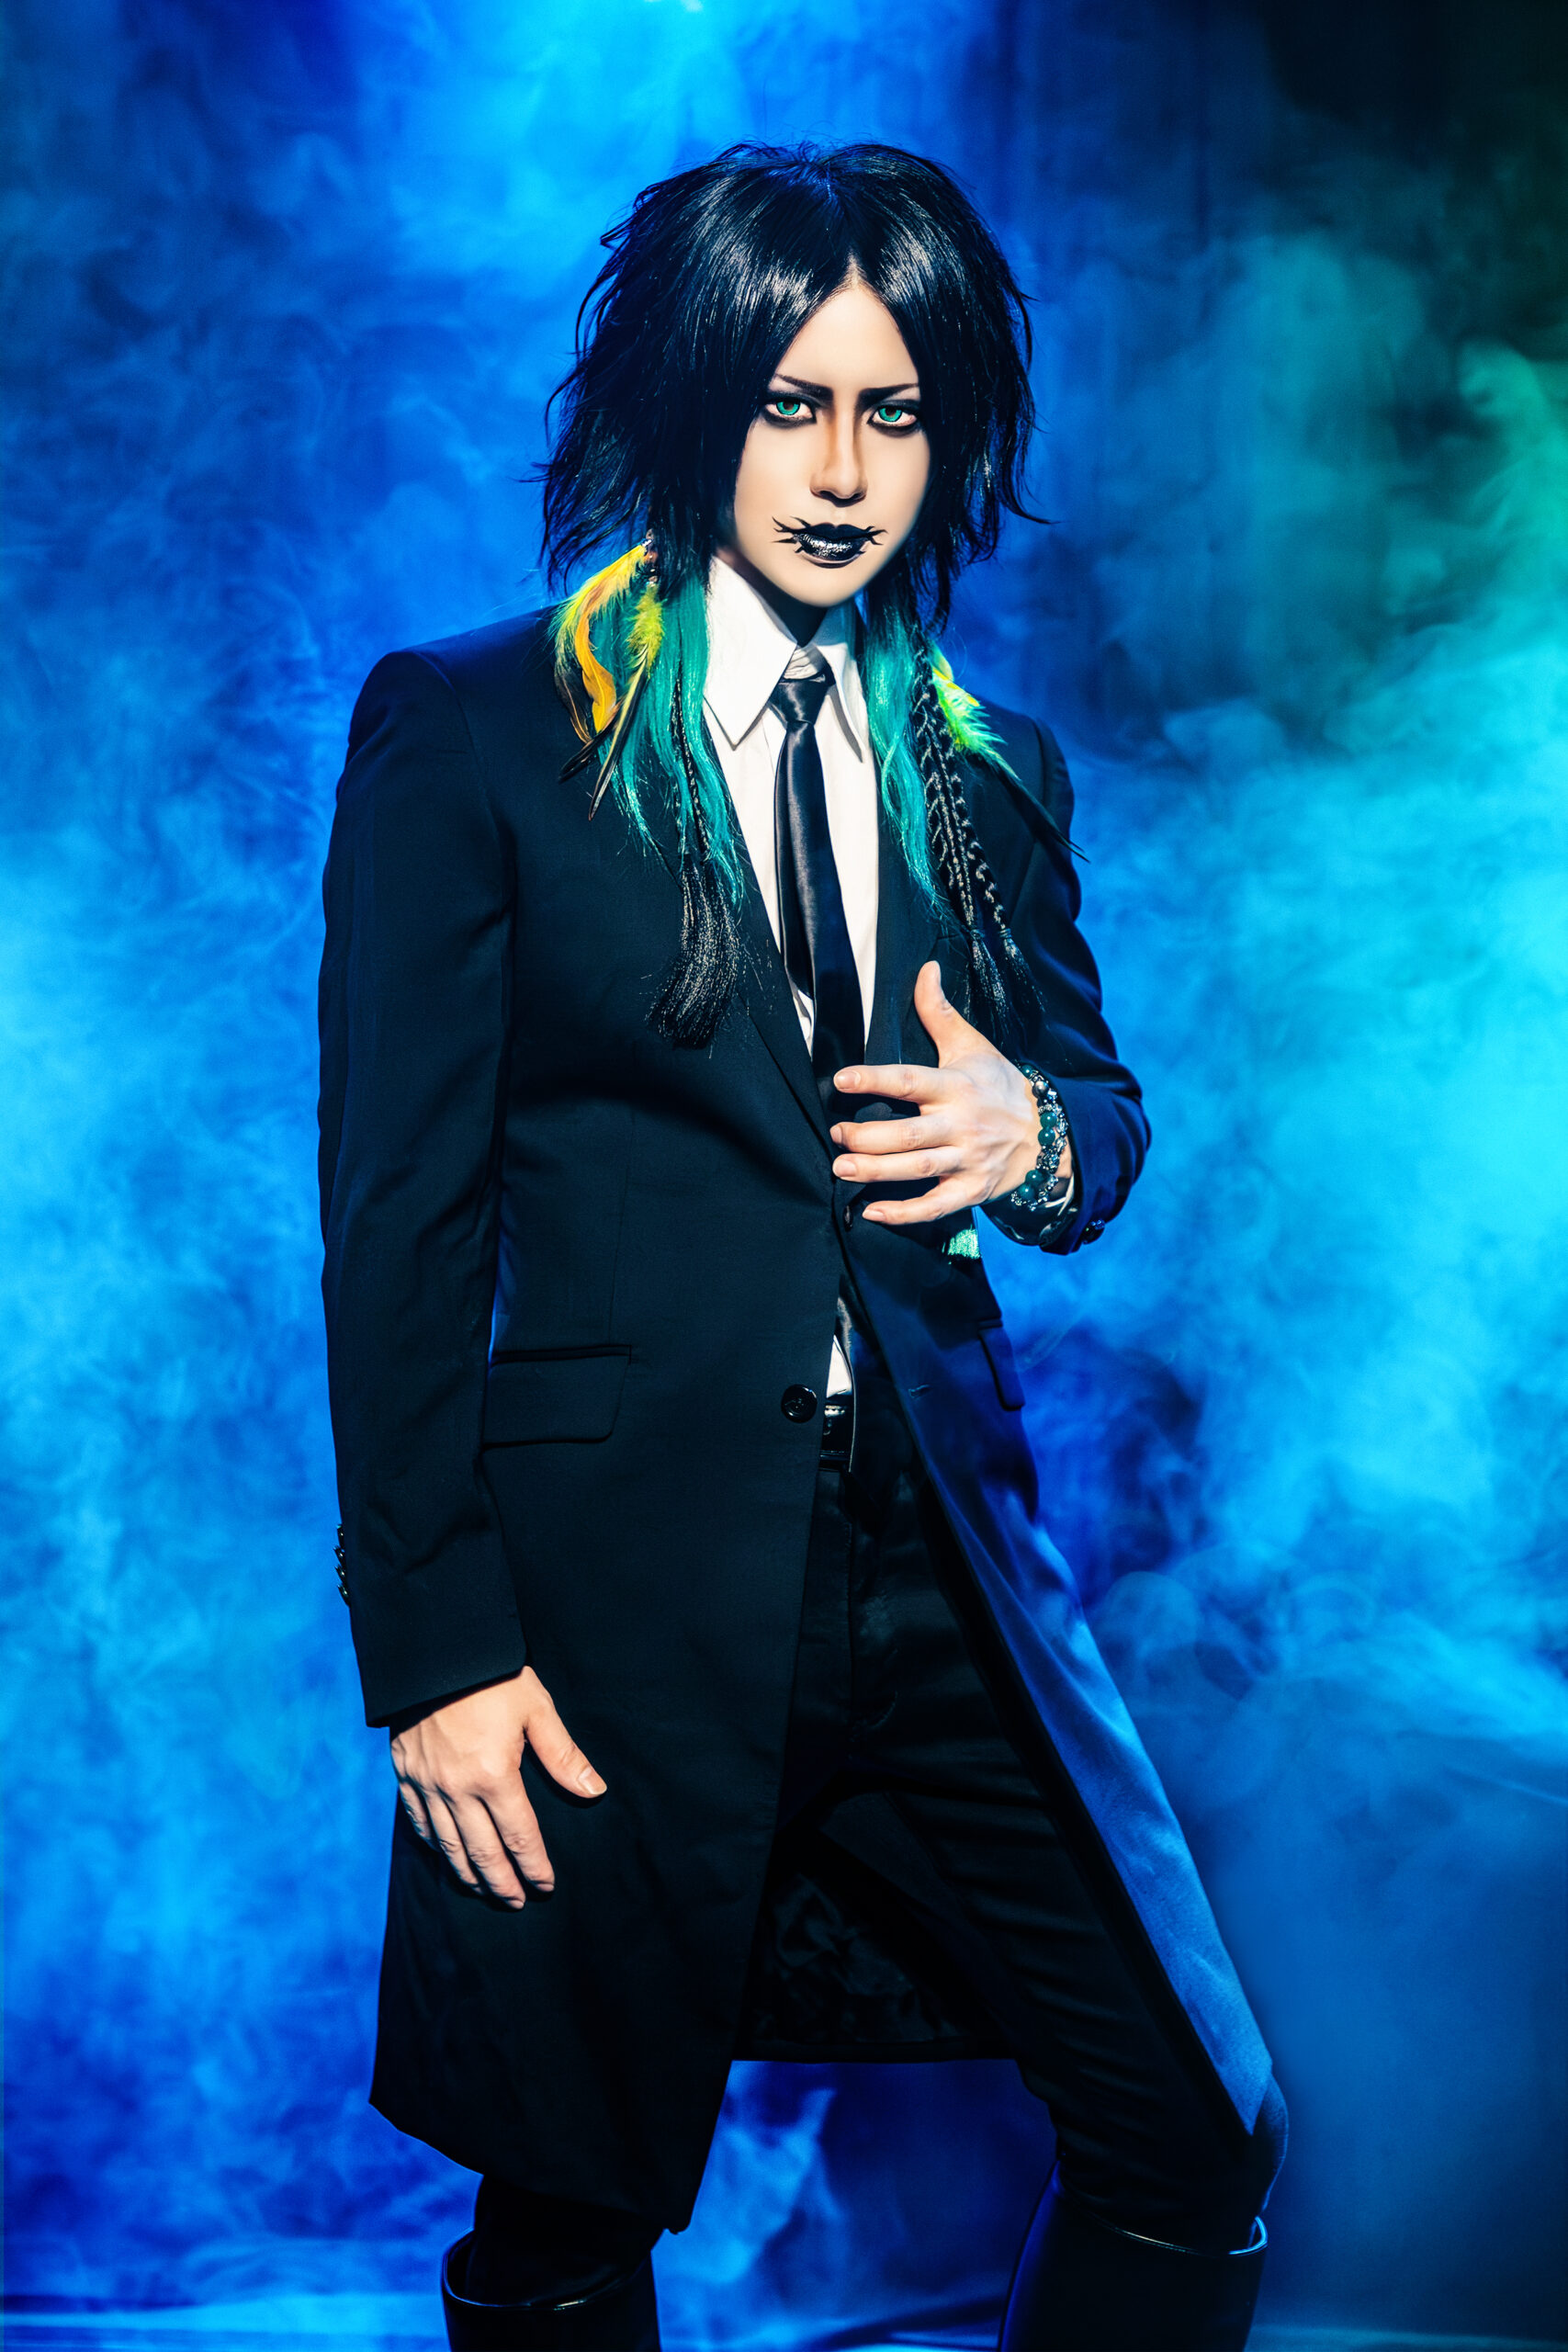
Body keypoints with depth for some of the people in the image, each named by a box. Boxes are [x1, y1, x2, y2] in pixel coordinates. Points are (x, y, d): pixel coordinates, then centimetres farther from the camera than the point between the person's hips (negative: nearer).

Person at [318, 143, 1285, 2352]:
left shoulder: (987, 767, 11)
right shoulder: (468, 730, -2)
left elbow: (1104, 1112, 19)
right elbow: (398, 1215, -5)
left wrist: (1034, 1133, -7)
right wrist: (435, 1650, -10)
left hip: (949, 1575, 4)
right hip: (624, 1579, -4)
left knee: (1198, 2139, 7)